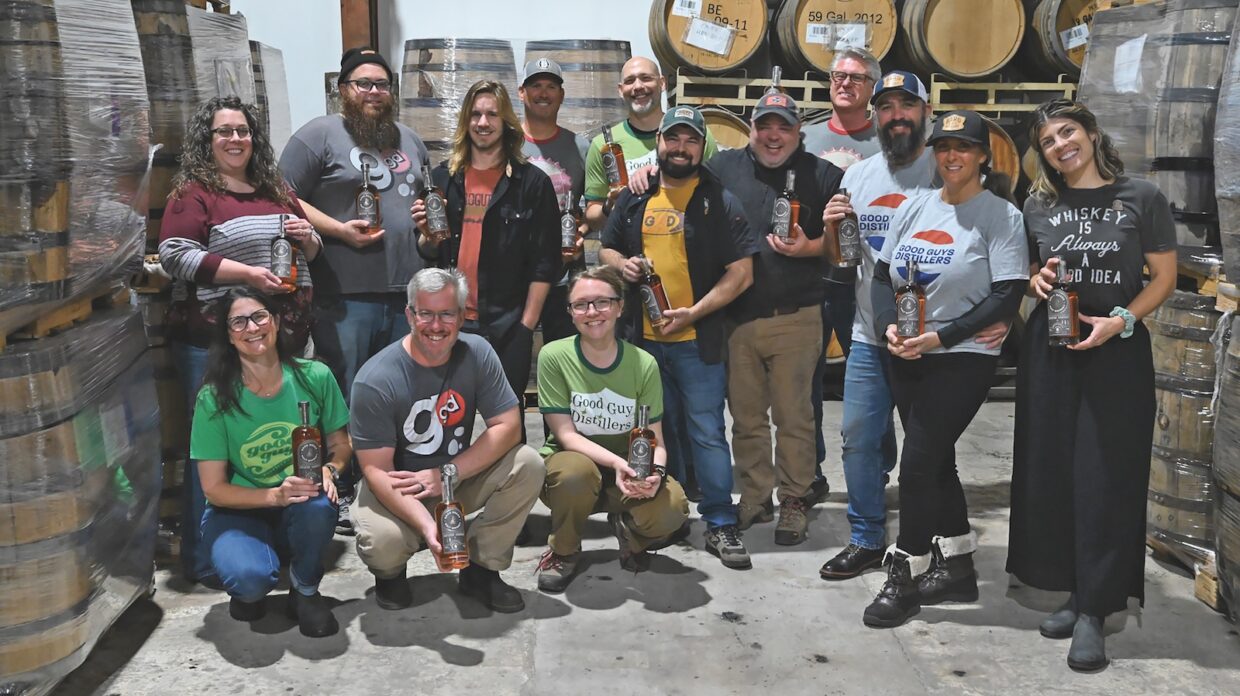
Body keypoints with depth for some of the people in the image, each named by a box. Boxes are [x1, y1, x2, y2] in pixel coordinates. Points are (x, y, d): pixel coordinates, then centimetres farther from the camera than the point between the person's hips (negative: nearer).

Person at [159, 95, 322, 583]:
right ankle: (207, 561, 8)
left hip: (284, 334, 7)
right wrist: (249, 274, -21)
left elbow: (309, 252, 25)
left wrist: (308, 238, 1)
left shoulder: (277, 192, 17)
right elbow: (175, 255, -15)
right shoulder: (193, 193, -4)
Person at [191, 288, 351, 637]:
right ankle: (248, 590, 8)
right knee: (251, 577, -33)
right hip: (237, 511, -1)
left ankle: (305, 590, -4)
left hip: (299, 515, 2)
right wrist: (275, 494, -25)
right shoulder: (214, 399, -12)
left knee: (317, 504, -35)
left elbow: (341, 444, 4)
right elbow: (214, 488, -9)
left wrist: (329, 470, -20)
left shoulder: (314, 377, -9)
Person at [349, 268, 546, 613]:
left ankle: (481, 569, -2)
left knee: (528, 465, -21)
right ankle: (390, 572, 8)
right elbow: (376, 469, -22)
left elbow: (508, 426, -13)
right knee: (383, 544, -34)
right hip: (396, 488, -3)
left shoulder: (477, 354, -10)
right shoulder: (375, 380, -21)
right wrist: (427, 526, -37)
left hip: (459, 478, 3)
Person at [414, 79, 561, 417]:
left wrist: (527, 324, -6)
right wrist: (427, 236, -7)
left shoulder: (532, 182, 0)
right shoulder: (442, 178, 10)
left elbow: (544, 262, -2)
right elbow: (429, 254, 16)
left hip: (507, 326, -3)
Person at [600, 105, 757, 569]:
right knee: (660, 430, 16)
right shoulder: (634, 198, 10)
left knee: (706, 432, -3)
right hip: (643, 337, 4)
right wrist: (622, 264, -4)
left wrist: (694, 312, -16)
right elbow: (606, 248, 20)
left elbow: (741, 273, -7)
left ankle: (720, 523, 6)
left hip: (698, 339, -4)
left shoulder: (719, 202, -3)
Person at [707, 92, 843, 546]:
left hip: (795, 318, -2)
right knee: (746, 416, 11)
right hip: (736, 317, 2)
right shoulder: (723, 168, 9)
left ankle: (794, 502, 16)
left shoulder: (822, 175, 4)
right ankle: (755, 498, 24)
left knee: (793, 416, 3)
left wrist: (809, 248, -12)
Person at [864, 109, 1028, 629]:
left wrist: (941, 336, -20)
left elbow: (1007, 297, -13)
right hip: (906, 358, 6)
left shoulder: (1001, 215, -7)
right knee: (936, 462, 15)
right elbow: (881, 276, 9)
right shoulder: (915, 208, 8)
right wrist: (889, 327, -10)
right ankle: (956, 567, 30)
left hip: (962, 359, -6)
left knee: (918, 465, -7)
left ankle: (906, 576, 9)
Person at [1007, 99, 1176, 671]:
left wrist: (1119, 321, -15)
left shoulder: (1142, 198, -1)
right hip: (1049, 347, 3)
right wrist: (1037, 280, -6)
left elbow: (1164, 277, 0)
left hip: (1117, 350, -3)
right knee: (1052, 471, 4)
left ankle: (1094, 612, 2)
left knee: (1105, 478, -4)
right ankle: (1075, 592, 17)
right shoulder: (1038, 206, 8)